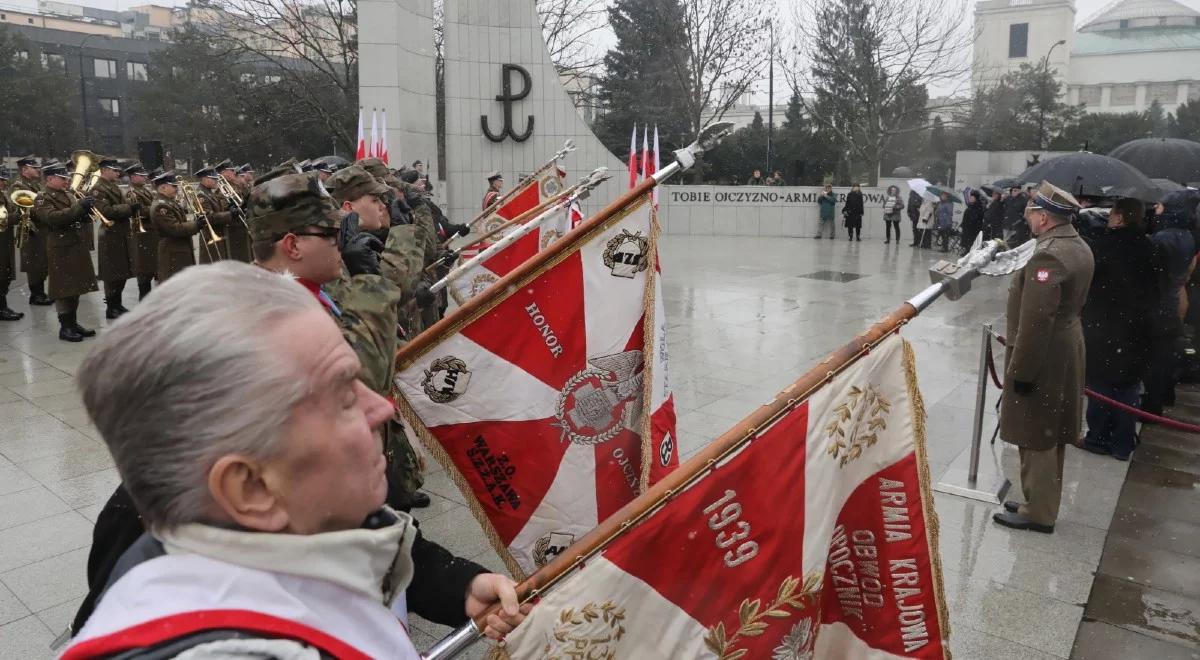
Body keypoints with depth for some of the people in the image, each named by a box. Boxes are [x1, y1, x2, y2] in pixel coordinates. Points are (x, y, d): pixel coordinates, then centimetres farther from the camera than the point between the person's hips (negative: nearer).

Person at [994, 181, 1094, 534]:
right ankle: (1040, 501, 32)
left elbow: (1036, 321, -26)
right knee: (1049, 435, 19)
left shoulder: (1048, 256, -24)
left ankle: (1038, 512, 13)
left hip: (1043, 358, -10)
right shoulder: (1079, 247, 9)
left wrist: (1020, 370, -21)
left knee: (1036, 437, 2)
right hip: (1065, 351, 10)